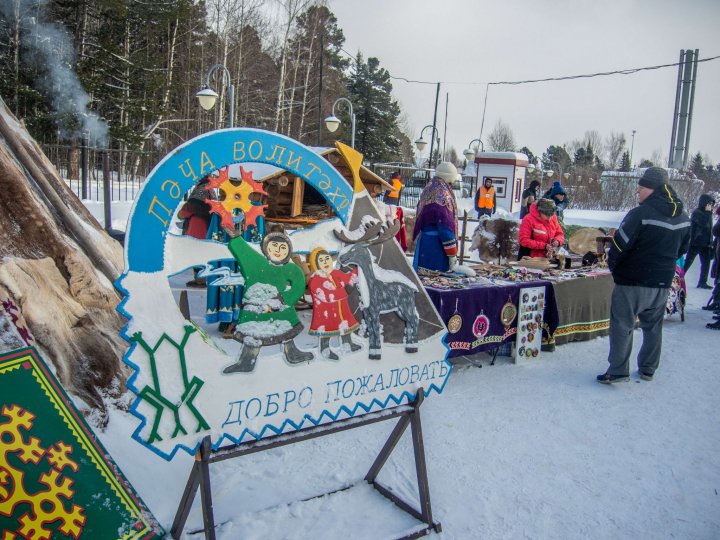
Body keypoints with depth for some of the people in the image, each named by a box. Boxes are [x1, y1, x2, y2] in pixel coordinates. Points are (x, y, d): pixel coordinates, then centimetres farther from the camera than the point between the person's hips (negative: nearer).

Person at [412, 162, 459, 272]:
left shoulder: (427, 193, 9)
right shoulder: (443, 197, -17)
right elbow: (446, 228, -17)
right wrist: (452, 254, -13)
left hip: (423, 242, 9)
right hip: (436, 246, -9)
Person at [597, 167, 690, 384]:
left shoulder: (640, 214, -19)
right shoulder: (683, 218, 5)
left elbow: (620, 244, -18)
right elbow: (682, 249, 15)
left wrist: (613, 265, -1)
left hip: (633, 282, -7)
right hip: (663, 283, 7)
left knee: (622, 326, 1)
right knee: (653, 327, 18)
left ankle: (618, 371, 1)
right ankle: (648, 369, 28)